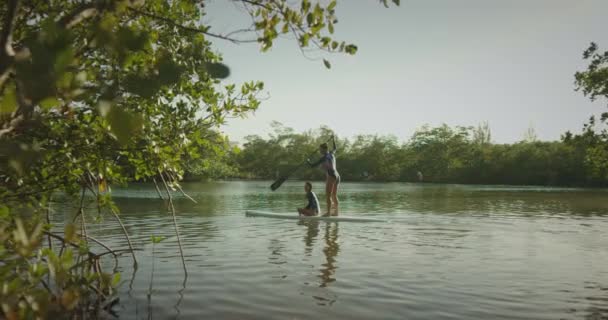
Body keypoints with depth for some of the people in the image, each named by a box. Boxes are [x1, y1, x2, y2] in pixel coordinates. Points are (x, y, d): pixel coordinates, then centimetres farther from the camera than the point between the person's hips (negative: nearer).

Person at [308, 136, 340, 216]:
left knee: (328, 196, -7)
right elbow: (334, 148, 37)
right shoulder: (331, 154, 12)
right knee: (334, 196, 12)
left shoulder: (324, 158, -10)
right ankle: (336, 212, 13)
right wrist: (333, 141, 50)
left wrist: (308, 161, 12)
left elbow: (313, 165, -8)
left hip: (331, 177, -9)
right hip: (337, 176, 9)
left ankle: (328, 212, -10)